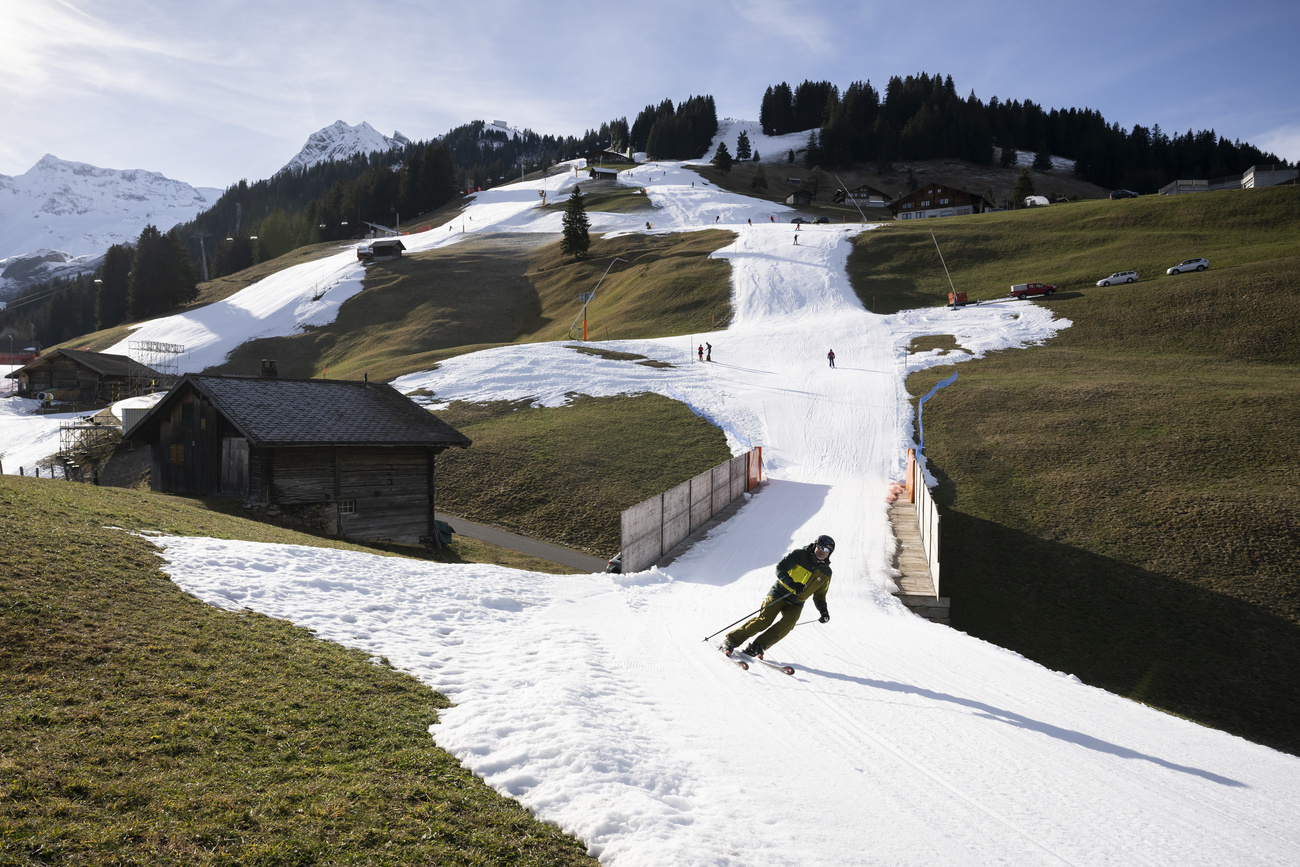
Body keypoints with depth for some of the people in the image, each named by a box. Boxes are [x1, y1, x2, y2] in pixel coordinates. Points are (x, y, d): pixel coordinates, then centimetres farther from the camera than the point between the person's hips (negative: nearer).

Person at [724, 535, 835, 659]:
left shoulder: (826, 573, 7)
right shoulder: (800, 554, -7)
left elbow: (819, 595, 17)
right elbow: (780, 568, -15)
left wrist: (823, 611, -1)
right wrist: (792, 584, -30)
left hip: (796, 604, 4)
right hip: (779, 594, -4)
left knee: (788, 623, -25)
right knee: (764, 620, -19)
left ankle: (756, 647, -24)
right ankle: (730, 640, -9)